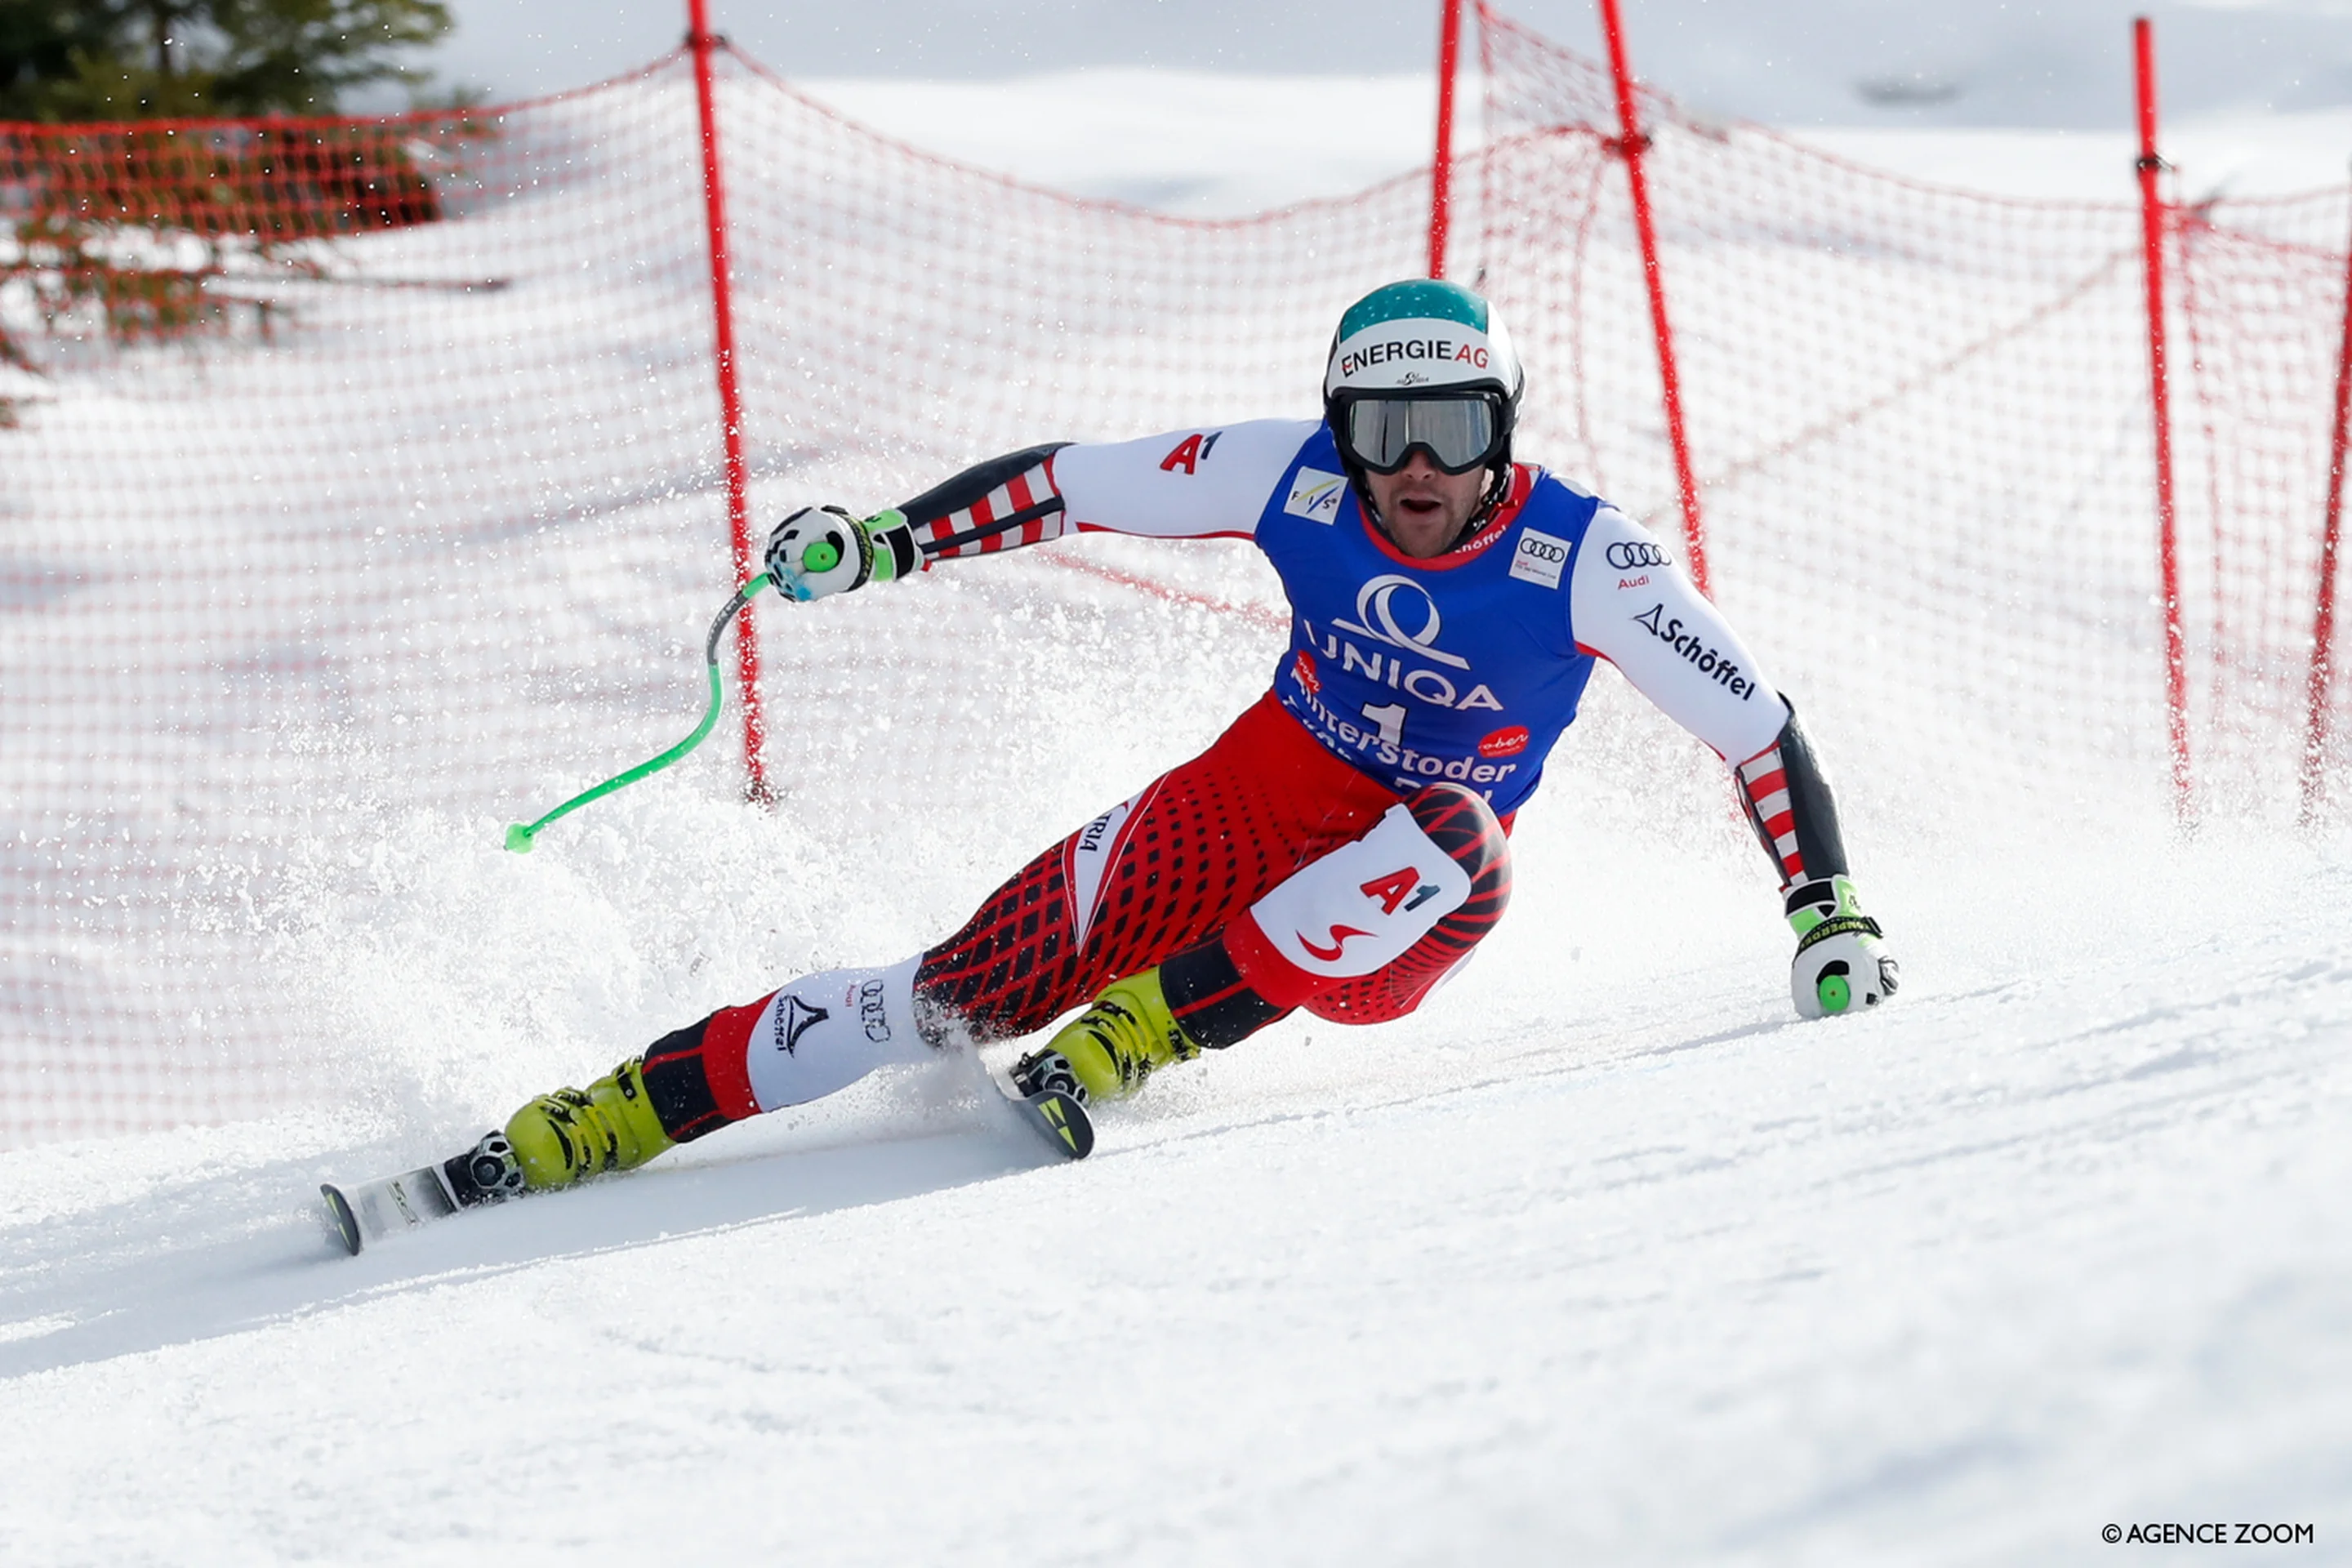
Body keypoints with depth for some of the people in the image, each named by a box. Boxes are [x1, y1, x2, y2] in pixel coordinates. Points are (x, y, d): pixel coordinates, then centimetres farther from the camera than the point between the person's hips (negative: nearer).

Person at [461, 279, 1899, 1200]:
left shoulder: (1580, 558, -19)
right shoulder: (1298, 479, -12)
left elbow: (1758, 727, -14)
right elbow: (1077, 484, -3)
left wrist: (1828, 906, -23)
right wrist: (882, 543, -7)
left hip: (1395, 921, -1)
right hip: (1257, 801, 2)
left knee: (1460, 845, -39)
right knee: (970, 991, -14)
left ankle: (1144, 1027, -29)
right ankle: (583, 1129, -12)